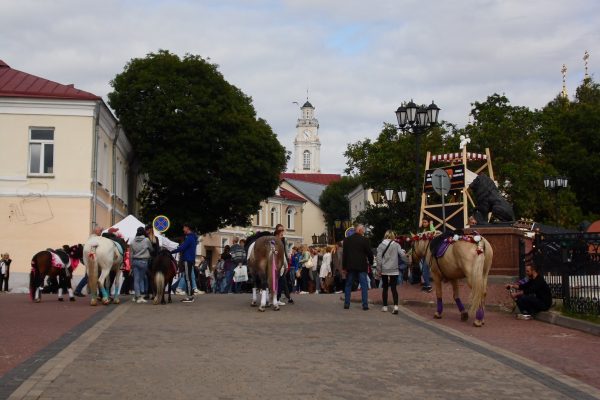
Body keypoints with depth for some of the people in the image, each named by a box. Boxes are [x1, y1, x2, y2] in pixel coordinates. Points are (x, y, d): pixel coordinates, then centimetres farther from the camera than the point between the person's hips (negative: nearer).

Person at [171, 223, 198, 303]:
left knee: (188, 278, -8)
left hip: (187, 260, -10)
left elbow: (182, 248, -20)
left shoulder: (189, 238, -15)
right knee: (188, 278, 13)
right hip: (190, 259, 10)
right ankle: (190, 295, 16)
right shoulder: (192, 237, 17)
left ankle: (190, 297, -8)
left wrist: (171, 252, -15)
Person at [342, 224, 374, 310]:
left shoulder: (347, 240, 2)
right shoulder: (364, 240, -7)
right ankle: (365, 305, -1)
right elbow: (369, 253, -5)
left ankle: (346, 304, 10)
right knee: (364, 285, 3)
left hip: (350, 266, 3)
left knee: (348, 285, 11)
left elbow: (344, 254, 2)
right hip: (362, 266, -3)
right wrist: (370, 262, 12)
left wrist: (344, 266, 5)